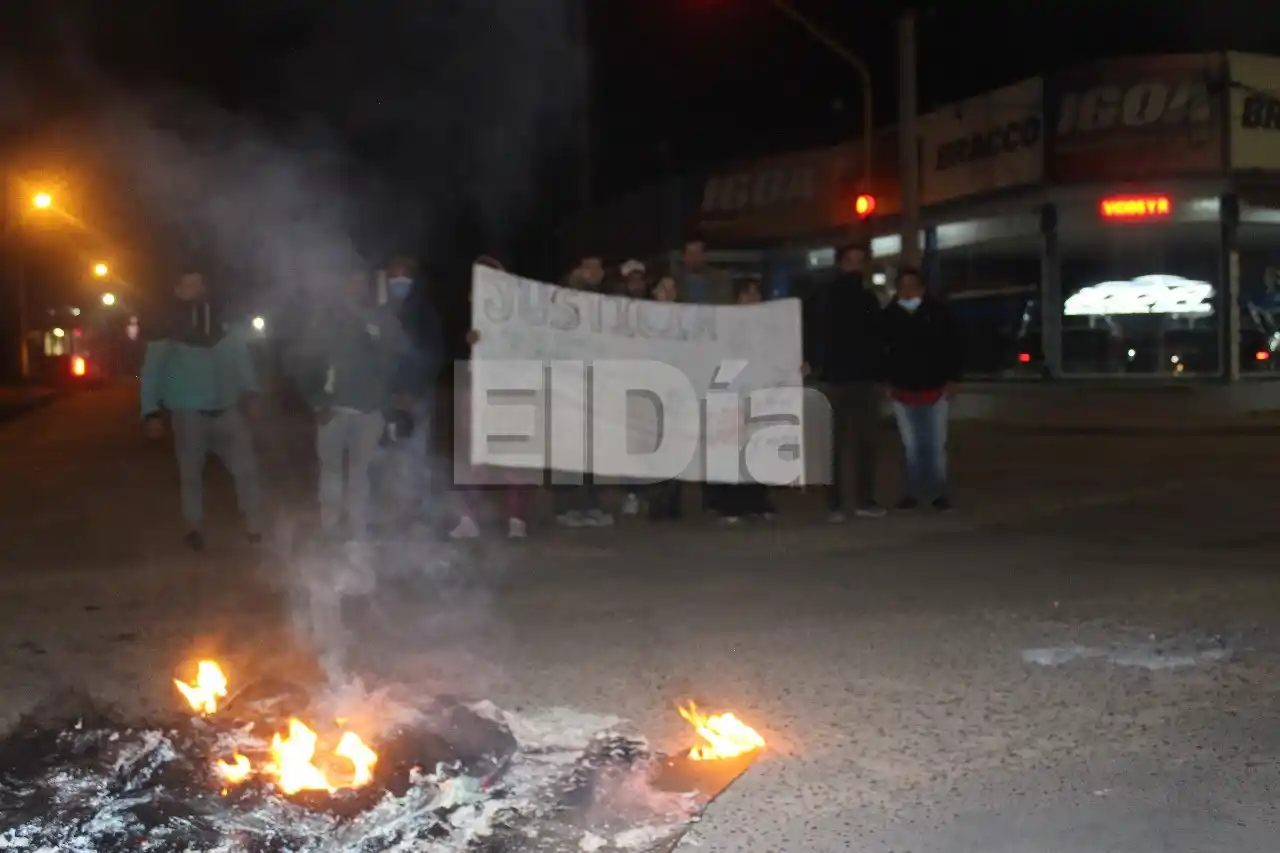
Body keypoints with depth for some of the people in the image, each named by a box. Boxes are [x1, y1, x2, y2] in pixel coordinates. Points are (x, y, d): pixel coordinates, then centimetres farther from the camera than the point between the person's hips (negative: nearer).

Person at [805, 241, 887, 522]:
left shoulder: (869, 298, 14)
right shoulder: (823, 297, 1)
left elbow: (878, 337, 17)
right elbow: (811, 333, -6)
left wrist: (879, 370, 8)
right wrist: (814, 363, -19)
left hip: (865, 378, 4)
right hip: (835, 379, -4)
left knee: (869, 441, 4)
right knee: (835, 443, -2)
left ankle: (864, 500, 12)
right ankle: (834, 504, 1)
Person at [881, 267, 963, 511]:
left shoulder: (939, 311, -4)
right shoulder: (889, 315, 0)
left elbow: (955, 346, 0)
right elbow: (880, 349, 6)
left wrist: (952, 378, -4)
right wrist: (885, 381, 1)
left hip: (935, 388, -1)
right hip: (902, 390, 1)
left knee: (936, 445, 3)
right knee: (910, 446, 6)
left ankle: (938, 492, 11)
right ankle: (913, 491, 13)